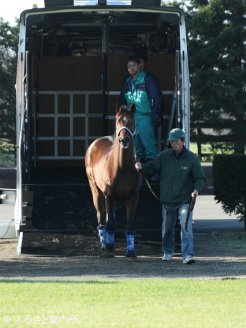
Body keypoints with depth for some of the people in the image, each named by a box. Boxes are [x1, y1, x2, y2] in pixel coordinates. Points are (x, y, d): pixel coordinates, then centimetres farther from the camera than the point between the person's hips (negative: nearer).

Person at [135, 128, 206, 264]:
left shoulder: (191, 158, -6)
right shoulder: (164, 156, 0)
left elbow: (200, 177, -3)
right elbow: (152, 167, 3)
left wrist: (197, 189, -21)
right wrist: (141, 167, -18)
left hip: (184, 200, -3)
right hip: (167, 200, 3)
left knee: (186, 227, -14)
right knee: (167, 228, 15)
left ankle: (187, 255, -16)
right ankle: (167, 252, 33)